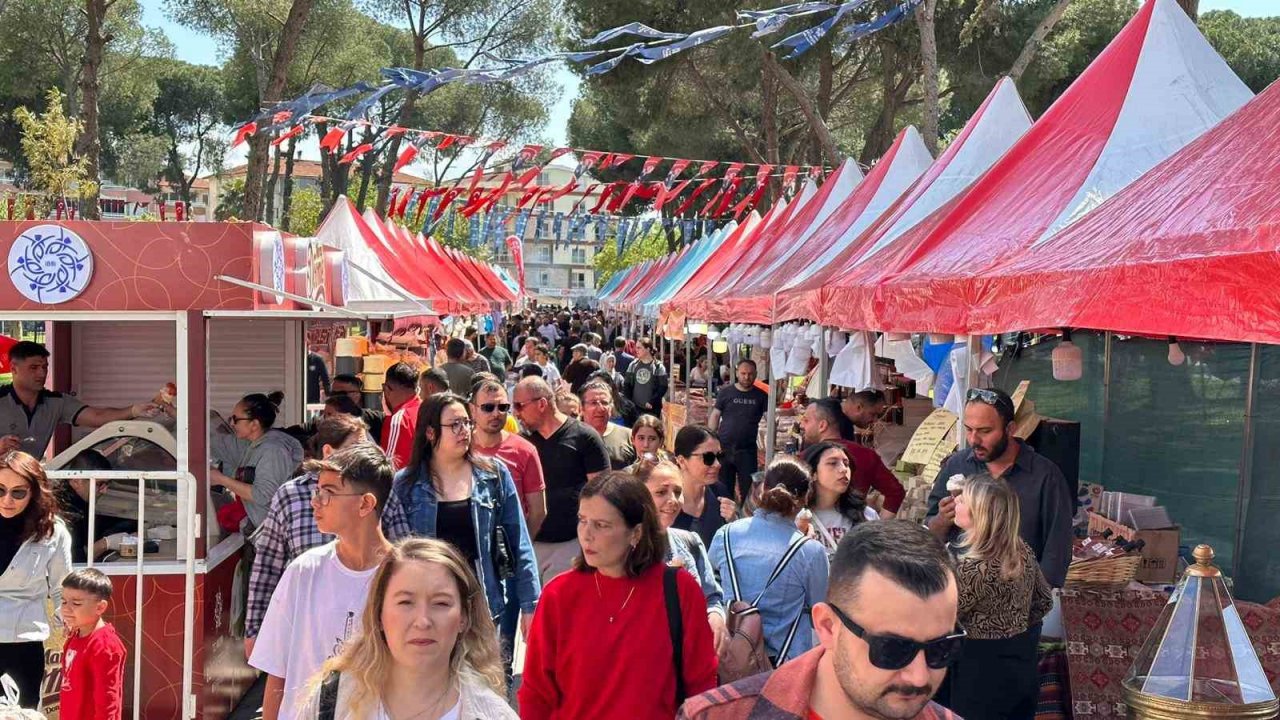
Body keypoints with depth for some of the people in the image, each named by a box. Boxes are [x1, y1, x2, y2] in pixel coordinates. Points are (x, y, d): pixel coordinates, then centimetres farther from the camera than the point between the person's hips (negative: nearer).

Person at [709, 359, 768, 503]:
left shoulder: (761, 396, 5)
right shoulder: (725, 393, 4)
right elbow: (715, 416, 6)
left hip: (748, 450, 0)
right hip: (724, 448, 0)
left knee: (748, 490, 2)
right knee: (723, 490, 7)